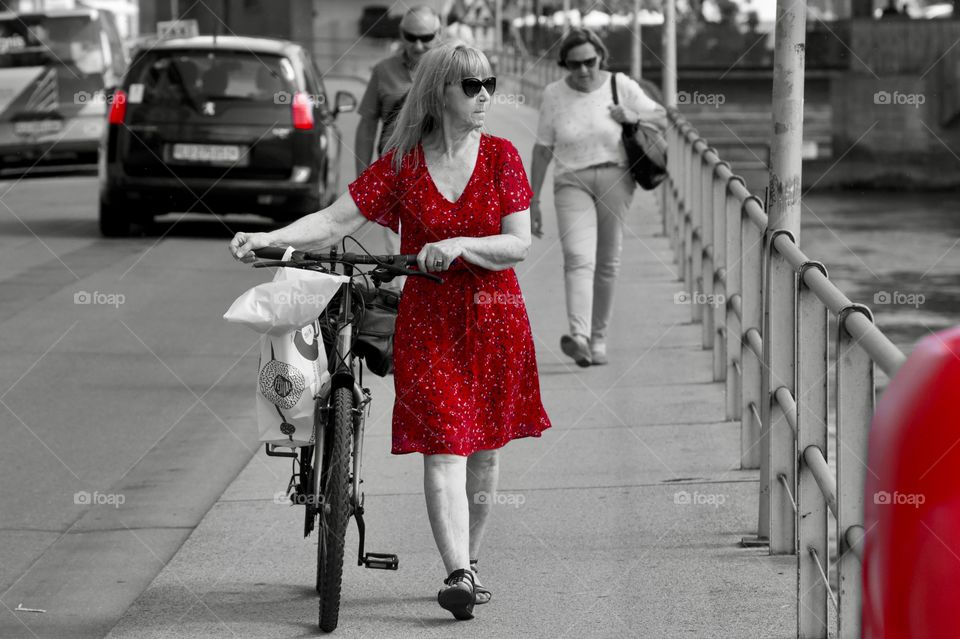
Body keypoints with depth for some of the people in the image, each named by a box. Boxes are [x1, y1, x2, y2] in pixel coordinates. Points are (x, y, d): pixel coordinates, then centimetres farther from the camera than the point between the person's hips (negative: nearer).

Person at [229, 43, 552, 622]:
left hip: (495, 316, 1)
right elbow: (335, 221, -6)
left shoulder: (501, 156, -1)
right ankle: (458, 575, -19)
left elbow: (519, 244, -7)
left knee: (485, 450, 6)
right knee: (444, 449, -12)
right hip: (429, 319, -1)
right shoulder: (403, 163, -2)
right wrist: (269, 238, -20)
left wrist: (461, 245, -24)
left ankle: (470, 564, 22)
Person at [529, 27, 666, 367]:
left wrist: (635, 115, -13)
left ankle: (598, 339, 19)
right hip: (572, 183, -1)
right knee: (578, 258, -19)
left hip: (615, 180, 1)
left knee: (607, 263, 5)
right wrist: (534, 201, 5)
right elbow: (542, 150, 6)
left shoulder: (621, 86, 0)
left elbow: (662, 118, 7)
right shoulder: (554, 95, 1)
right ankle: (579, 338, -35)